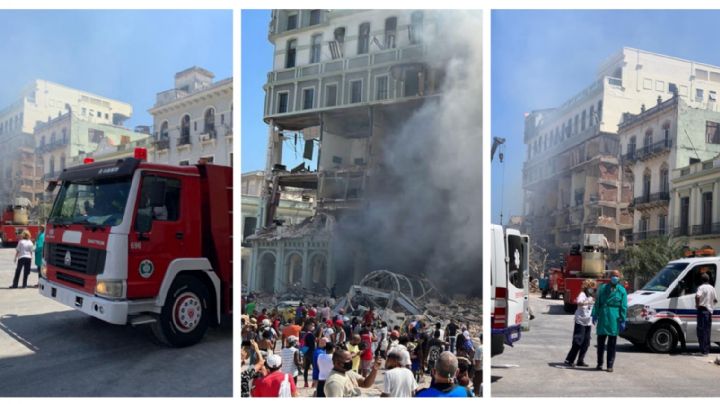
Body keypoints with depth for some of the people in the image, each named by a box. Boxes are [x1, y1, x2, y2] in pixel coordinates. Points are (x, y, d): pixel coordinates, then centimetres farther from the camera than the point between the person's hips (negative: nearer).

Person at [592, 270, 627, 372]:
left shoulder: (622, 290, 1)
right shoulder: (603, 288, 7)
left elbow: (623, 307, -1)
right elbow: (597, 302, 7)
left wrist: (622, 321, -5)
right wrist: (595, 314, -1)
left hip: (614, 319, -2)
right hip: (602, 318, 2)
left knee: (612, 344, 5)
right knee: (601, 342, 8)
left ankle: (610, 365, 12)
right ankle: (599, 363, 19)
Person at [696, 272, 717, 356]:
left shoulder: (701, 287, -11)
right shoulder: (712, 288, 10)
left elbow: (697, 296, -29)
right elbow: (715, 300, 16)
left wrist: (697, 305, -14)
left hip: (703, 310, -7)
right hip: (710, 311, 7)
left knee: (702, 331, -4)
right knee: (707, 331, 13)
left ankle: (703, 351, -6)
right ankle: (707, 350, 17)